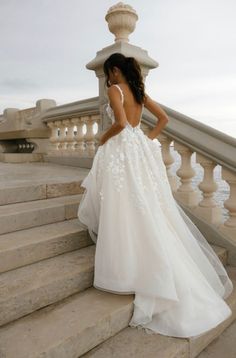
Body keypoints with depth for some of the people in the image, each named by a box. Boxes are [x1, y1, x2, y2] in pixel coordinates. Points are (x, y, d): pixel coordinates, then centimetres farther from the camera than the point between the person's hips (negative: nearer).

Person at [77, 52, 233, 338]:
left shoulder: (114, 90, -6)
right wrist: (149, 139, 14)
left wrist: (103, 139, -5)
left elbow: (120, 124, -21)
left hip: (121, 151, -8)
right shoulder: (139, 91, 16)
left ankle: (128, 268, 7)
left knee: (126, 209, -3)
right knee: (149, 208, 13)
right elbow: (164, 118, 16)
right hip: (140, 149, 8)